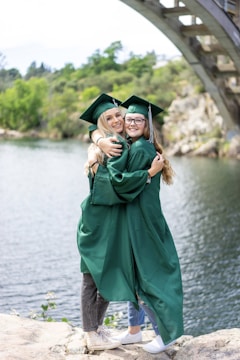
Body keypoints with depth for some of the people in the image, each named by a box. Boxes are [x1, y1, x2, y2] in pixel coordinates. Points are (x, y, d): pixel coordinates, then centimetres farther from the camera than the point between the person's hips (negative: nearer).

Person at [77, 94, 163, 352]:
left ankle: (96, 328, 26)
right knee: (94, 277, 0)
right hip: (99, 220, -9)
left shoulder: (123, 145, 13)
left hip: (114, 221, 9)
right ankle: (92, 336, 9)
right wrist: (150, 172, -20)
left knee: (108, 277, 15)